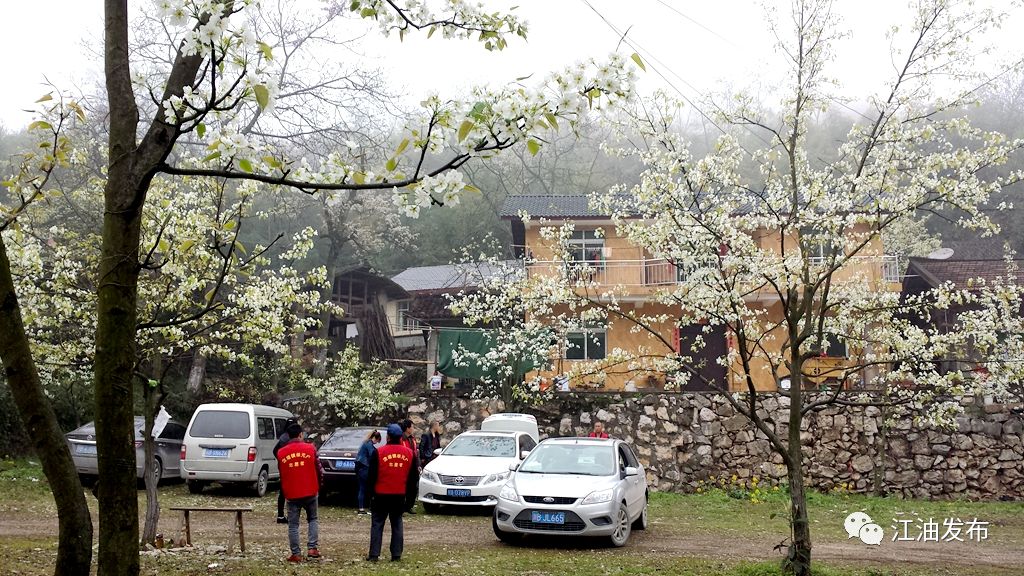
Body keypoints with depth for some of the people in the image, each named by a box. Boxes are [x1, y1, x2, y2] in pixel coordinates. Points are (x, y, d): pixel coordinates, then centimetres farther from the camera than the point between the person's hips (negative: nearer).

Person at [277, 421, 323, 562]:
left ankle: (295, 554, 5)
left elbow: (281, 474, 10)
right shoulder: (310, 448, -4)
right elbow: (319, 469, 1)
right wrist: (318, 485, 18)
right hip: (310, 491, 0)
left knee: (293, 524, 6)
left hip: (291, 493, 0)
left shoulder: (281, 453, 0)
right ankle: (312, 548, 3)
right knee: (312, 519, 16)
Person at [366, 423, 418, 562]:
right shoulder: (409, 453, 2)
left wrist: (370, 491, 3)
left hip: (381, 495, -3)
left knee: (377, 524, 3)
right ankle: (396, 555, 8)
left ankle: (374, 555, 0)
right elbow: (414, 477, 9)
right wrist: (410, 495, 17)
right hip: (400, 496, 3)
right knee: (397, 525, 10)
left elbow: (372, 474, -7)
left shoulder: (379, 452, -10)